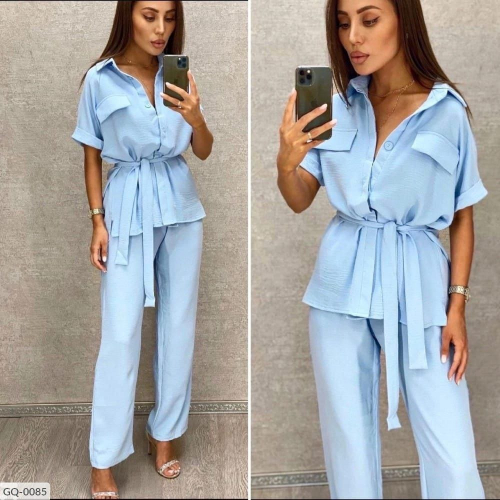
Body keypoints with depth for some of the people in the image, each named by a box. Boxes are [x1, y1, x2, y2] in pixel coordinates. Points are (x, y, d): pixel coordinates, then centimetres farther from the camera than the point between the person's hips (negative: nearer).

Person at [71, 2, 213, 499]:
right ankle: (104, 458, 8)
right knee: (121, 332, -5)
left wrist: (195, 117, -19)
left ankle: (165, 432, 25)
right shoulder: (100, 80, -5)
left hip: (180, 208, 4)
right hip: (129, 208, -3)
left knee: (178, 323, 8)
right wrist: (98, 222, -5)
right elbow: (92, 157, 1)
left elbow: (204, 152, 1)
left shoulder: (178, 76, 3)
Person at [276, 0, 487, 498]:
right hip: (342, 286, 2)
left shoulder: (447, 112, -5)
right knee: (347, 440, 13)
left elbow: (462, 217, 2)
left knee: (452, 458, -1)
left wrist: (457, 306, -2)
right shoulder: (336, 107, 1)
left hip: (418, 287, -2)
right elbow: (300, 201, 5)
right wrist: (285, 161, -16)